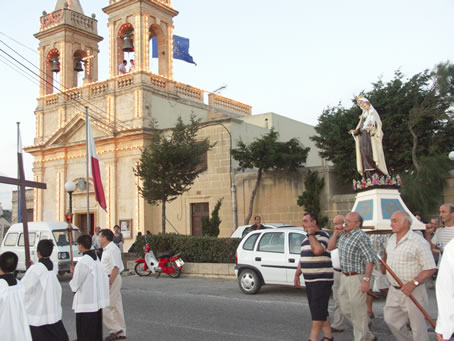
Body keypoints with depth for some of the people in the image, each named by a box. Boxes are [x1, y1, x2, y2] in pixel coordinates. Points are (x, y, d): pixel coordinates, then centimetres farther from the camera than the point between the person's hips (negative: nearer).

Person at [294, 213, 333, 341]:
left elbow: (318, 250, -30)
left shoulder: (322, 236, -10)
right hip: (309, 280, 9)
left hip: (321, 280, -9)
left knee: (318, 311, -7)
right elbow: (302, 259, 23)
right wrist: (297, 274, 18)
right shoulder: (306, 239, 16)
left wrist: (311, 235, -17)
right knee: (321, 311, 13)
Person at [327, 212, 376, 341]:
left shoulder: (361, 237, -17)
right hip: (344, 277, 9)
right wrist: (336, 233, 2)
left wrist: (366, 280, -23)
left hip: (357, 278, -9)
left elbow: (370, 260, -19)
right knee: (346, 309, 16)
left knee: (358, 312, 1)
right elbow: (330, 247, 17)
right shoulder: (343, 234, 9)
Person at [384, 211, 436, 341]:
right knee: (391, 319, 14)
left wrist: (414, 283, -27)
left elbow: (430, 268, -18)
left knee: (418, 326, 4)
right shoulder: (391, 239, 7)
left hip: (412, 291, -7)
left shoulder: (418, 241, -16)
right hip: (393, 290, 7)